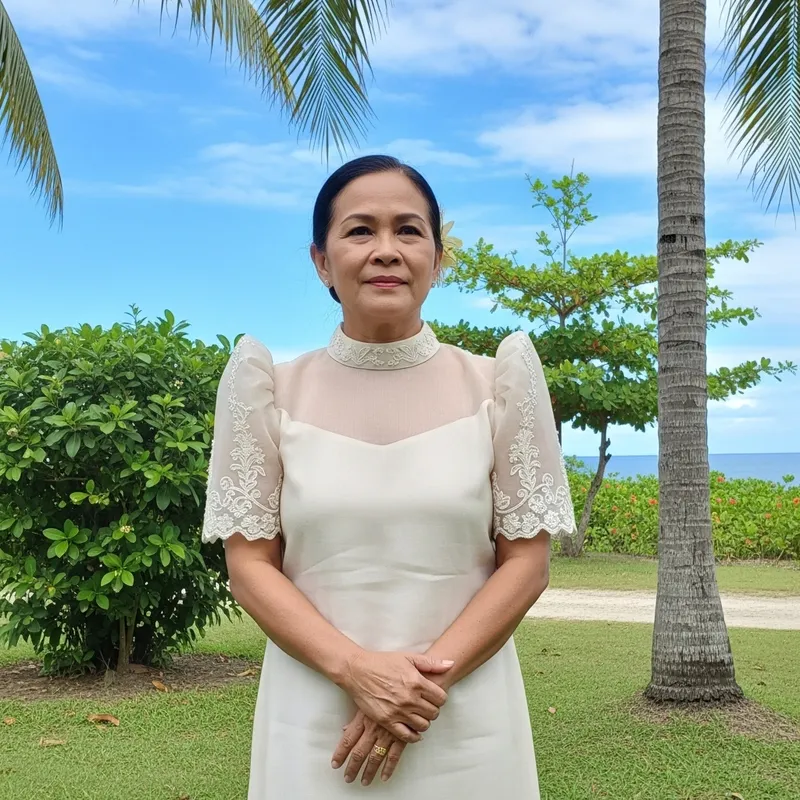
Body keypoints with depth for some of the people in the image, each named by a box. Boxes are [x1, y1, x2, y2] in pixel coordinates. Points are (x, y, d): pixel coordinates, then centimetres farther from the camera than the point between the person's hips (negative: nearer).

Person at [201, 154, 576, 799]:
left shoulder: (496, 383, -2)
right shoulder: (275, 390, -2)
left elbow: (526, 562, -2)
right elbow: (251, 567, -2)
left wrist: (430, 680, -13)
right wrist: (357, 670, -15)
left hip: (465, 728, 0)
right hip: (315, 725, 0)